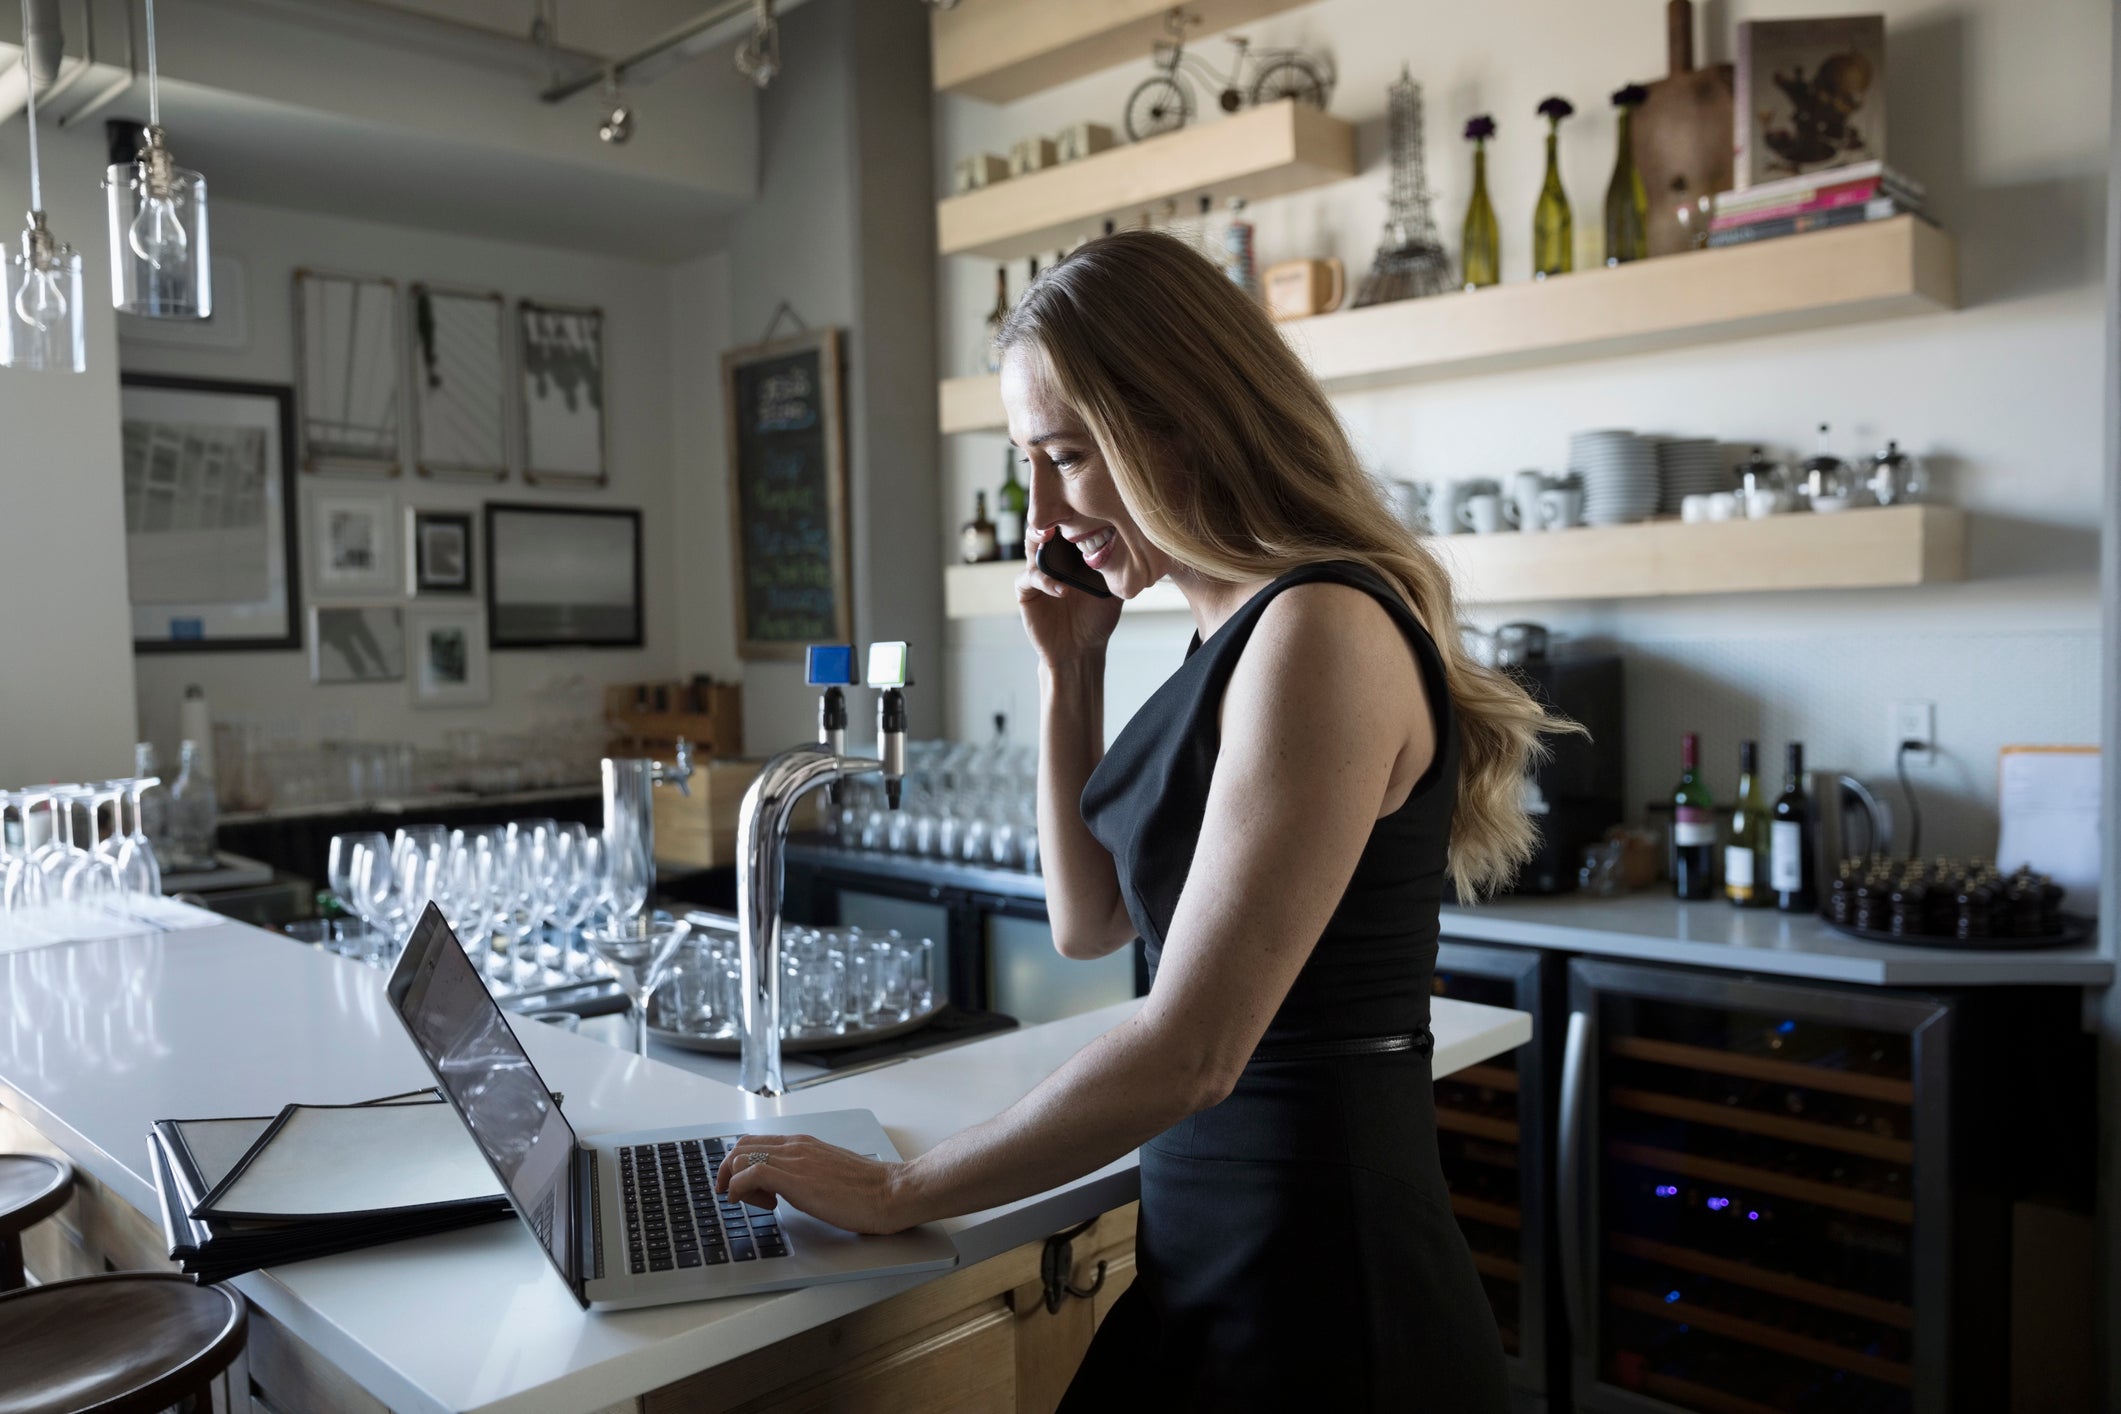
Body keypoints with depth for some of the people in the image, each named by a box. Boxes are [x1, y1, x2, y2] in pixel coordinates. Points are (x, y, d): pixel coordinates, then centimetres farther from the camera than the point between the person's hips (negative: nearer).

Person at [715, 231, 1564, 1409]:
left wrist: (899, 1192, -13)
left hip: (1315, 1278, -8)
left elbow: (1189, 1050, -24)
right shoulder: (1234, 636, 7)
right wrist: (1070, 671, 3)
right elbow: (1088, 923, 13)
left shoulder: (1322, 634, -22)